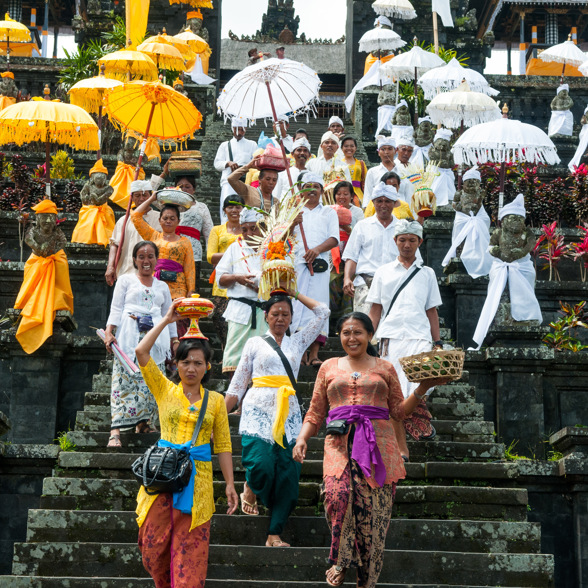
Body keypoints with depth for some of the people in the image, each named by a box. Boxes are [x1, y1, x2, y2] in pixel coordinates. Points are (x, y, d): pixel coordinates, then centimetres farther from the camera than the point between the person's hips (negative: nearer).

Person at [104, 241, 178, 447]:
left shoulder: (162, 287, 20)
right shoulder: (125, 280, 12)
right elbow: (116, 309, 5)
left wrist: (175, 341, 16)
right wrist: (109, 332, -8)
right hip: (129, 337, -4)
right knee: (125, 379, -13)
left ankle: (143, 422, 3)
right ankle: (115, 431, -18)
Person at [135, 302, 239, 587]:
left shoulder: (215, 401, 9)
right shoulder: (165, 391, 7)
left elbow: (223, 445, 9)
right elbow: (141, 352, -4)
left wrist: (229, 484, 3)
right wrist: (167, 320, -2)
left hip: (197, 480, 0)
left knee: (190, 550, -4)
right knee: (154, 545, 1)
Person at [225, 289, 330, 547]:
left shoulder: (297, 342, 19)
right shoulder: (255, 343, 15)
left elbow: (322, 312, 20)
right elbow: (237, 384, 13)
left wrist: (294, 293, 23)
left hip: (288, 414, 2)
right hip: (259, 411, -2)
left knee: (287, 474, -8)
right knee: (261, 466, -20)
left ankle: (275, 533, -5)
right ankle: (249, 492, 13)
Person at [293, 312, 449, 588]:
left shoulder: (385, 368, 18)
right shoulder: (329, 367, 20)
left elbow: (398, 411, 15)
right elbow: (316, 412, 17)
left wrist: (422, 388, 2)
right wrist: (302, 438, 1)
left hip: (378, 444, 0)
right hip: (340, 443, 0)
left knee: (372, 509, -9)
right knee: (337, 492, -28)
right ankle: (340, 560, -13)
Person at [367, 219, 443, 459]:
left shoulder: (427, 274, 17)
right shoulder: (383, 272, 15)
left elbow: (432, 311, 18)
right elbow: (375, 310, 14)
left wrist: (438, 344, 10)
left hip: (419, 337, 0)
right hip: (390, 338, 1)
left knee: (418, 387, -26)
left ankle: (420, 421, 2)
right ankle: (402, 449, 2)